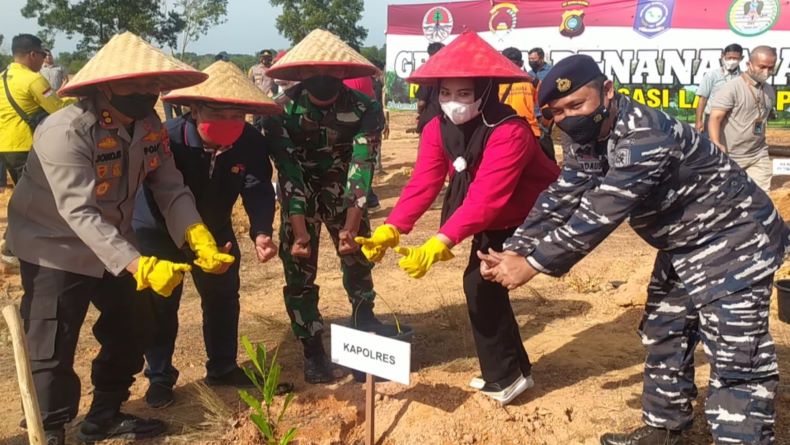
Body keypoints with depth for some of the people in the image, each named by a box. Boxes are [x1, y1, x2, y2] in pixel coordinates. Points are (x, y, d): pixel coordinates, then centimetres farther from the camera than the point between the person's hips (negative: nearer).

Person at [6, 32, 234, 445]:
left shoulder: (149, 126, -8)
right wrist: (139, 266, -44)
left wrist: (200, 239, -28)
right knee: (52, 351, -1)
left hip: (115, 246, 7)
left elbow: (170, 188, -11)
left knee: (133, 329, 16)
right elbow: (80, 214, -35)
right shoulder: (64, 132, -29)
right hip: (55, 249, -7)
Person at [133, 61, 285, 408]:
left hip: (215, 228, 4)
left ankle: (222, 368, 27)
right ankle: (159, 377, 17)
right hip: (159, 230, -4)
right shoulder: (165, 139, -32)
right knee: (159, 303, 0)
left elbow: (258, 190, -29)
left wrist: (261, 232, -49)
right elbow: (162, 201, -37)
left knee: (223, 296, 10)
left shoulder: (251, 142, -21)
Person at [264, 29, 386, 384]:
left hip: (346, 199, 0)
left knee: (359, 269, 2)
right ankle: (314, 352, 16)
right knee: (299, 276, 1)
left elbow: (362, 167, -25)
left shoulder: (364, 109, -18)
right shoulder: (282, 111, -17)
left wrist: (351, 226, -35)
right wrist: (300, 230, -31)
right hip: (300, 201, 0)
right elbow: (288, 172, -22)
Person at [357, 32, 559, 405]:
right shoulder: (438, 129, -10)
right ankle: (513, 369, 30)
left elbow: (485, 198, -41)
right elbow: (422, 183, -18)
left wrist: (437, 246, -50)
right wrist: (390, 229, -34)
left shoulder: (509, 132, -33)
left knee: (480, 283, -14)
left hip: (531, 217, -7)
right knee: (483, 285, 10)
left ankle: (504, 376, 4)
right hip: (493, 222, 8)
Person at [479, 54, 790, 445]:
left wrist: (532, 264, -34)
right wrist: (514, 251, -21)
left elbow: (600, 214, -36)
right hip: (683, 244, 9)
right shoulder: (584, 139, -4)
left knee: (735, 355, -10)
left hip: (735, 240, -9)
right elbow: (559, 200, -8)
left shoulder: (646, 136, -34)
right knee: (664, 338, 18)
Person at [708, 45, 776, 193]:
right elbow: (715, 118, -21)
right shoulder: (732, 88, -14)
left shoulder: (770, 90, 9)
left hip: (759, 156, 6)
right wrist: (715, 145, -33)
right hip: (730, 156, -6)